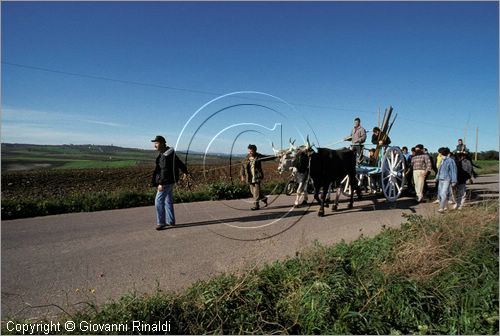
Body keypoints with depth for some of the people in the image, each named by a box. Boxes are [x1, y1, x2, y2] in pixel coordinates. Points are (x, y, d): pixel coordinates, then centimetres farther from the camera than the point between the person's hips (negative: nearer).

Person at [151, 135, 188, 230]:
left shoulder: (165, 155, -19)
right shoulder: (170, 153, 12)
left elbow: (164, 170, -25)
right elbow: (179, 163, 22)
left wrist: (161, 183, -26)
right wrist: (185, 171, 36)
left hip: (166, 182, -10)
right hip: (170, 181, 10)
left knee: (159, 201, -6)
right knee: (168, 201, 14)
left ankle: (161, 223, 1)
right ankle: (171, 222, 22)